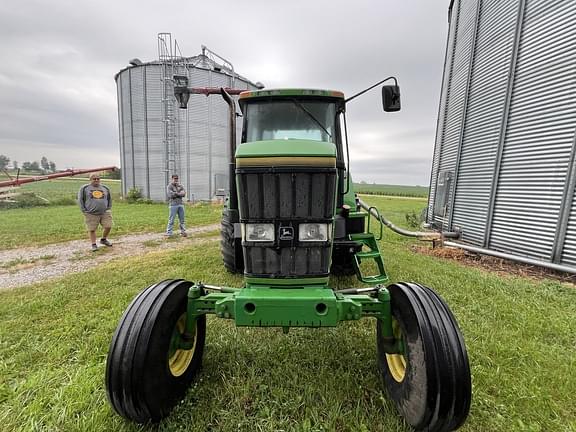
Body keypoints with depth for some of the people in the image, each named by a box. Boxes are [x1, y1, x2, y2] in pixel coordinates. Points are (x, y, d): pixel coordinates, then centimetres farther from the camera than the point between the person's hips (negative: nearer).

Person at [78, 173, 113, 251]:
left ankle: (103, 239, 23)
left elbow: (109, 199, 23)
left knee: (108, 226, -2)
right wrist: (84, 211, -2)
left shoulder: (105, 188, 13)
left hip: (105, 213, 2)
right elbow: (80, 200, 4)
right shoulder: (84, 188, 3)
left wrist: (109, 208, 13)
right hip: (91, 214, -2)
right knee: (92, 230, 1)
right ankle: (94, 244, 14)